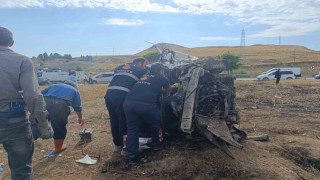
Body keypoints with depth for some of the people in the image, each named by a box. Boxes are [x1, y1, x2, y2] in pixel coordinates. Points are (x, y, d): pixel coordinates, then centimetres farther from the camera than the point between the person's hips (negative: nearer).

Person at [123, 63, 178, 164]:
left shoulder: (144, 76, 32)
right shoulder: (161, 78, 17)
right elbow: (167, 89, 38)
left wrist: (160, 89, 64)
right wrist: (175, 86, 58)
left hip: (129, 103, 5)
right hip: (146, 104, -5)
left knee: (132, 130, 13)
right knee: (155, 125, 22)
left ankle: (132, 157, 14)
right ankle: (156, 144, 41)